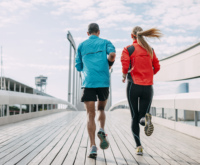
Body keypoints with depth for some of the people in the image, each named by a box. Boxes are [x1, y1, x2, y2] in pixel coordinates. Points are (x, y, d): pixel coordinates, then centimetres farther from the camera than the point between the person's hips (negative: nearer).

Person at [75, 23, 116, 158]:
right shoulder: (105, 42, 13)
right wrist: (108, 66, 11)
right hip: (103, 81, 0)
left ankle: (93, 147, -7)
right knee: (101, 109, 22)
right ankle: (102, 131, -2)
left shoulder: (82, 45, 17)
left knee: (90, 115, 0)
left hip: (88, 82, 0)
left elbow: (78, 67, 15)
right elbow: (112, 54, -7)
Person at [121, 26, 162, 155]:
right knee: (142, 118, 8)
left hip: (133, 85, -2)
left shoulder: (128, 49, 1)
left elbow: (125, 66, -12)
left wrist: (124, 76, 7)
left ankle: (139, 146, -1)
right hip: (148, 87, 2)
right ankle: (146, 118, -29)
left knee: (135, 118, 9)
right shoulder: (150, 50, 12)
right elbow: (157, 67, 9)